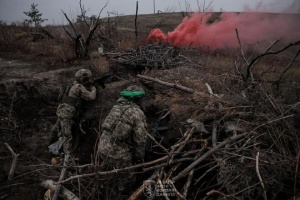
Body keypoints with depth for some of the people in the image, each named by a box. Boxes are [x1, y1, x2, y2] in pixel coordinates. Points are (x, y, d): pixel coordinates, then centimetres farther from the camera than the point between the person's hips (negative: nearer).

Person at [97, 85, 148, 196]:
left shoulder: (116, 107, 6)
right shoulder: (138, 114, -13)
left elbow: (106, 127, 12)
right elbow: (140, 140, -13)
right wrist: (139, 158, 1)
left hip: (103, 149, 7)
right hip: (119, 155, -6)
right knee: (127, 179, 19)